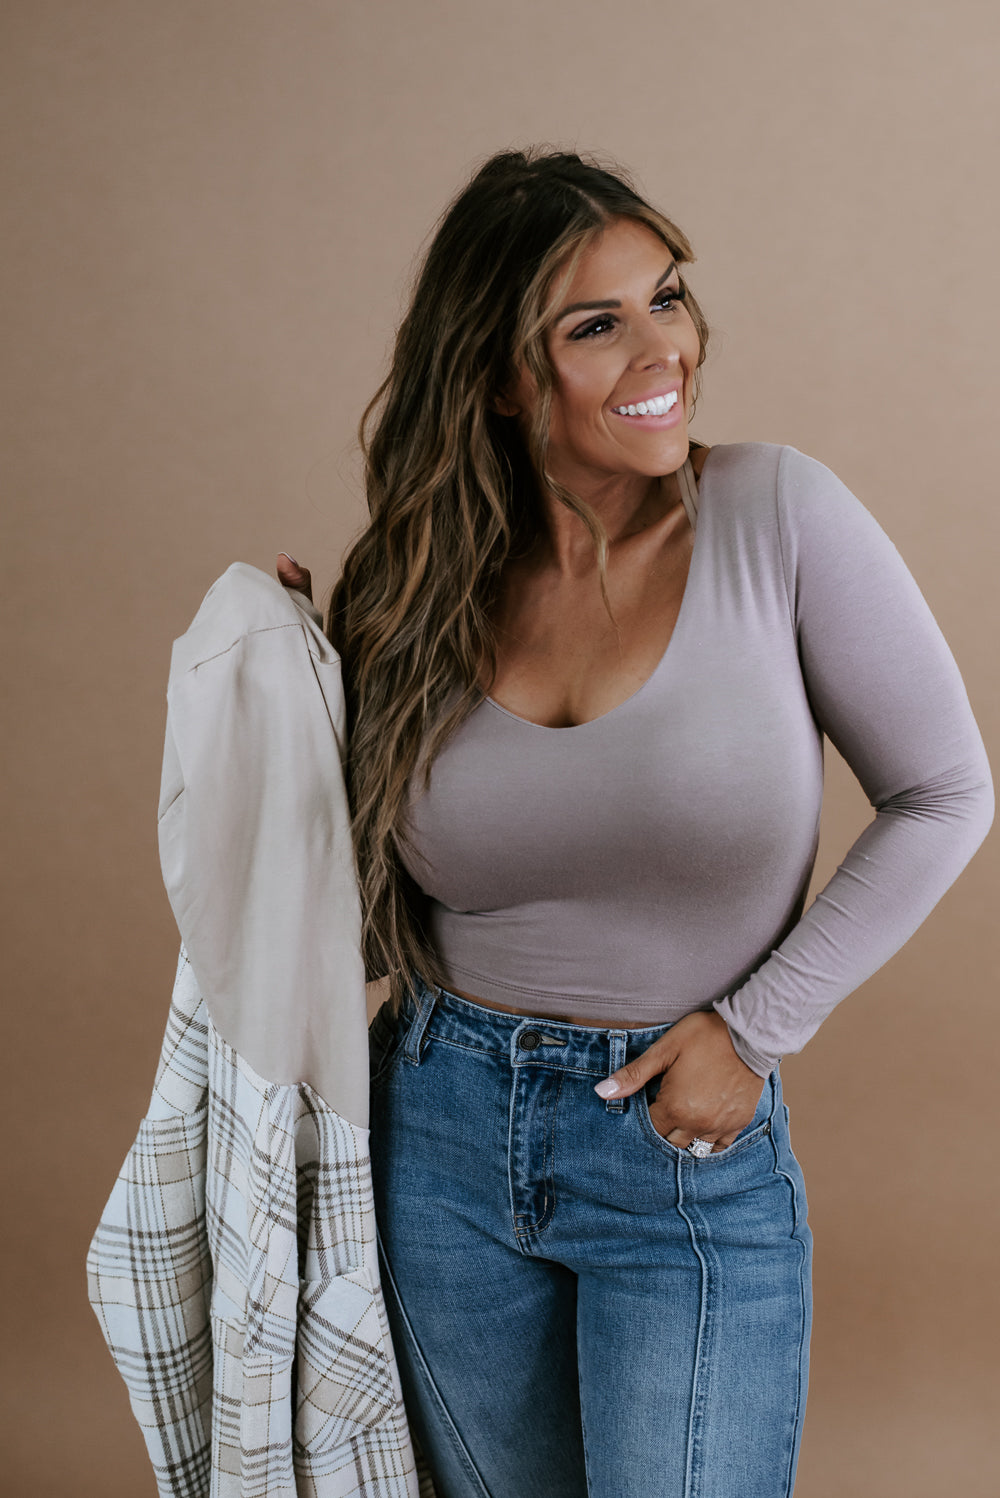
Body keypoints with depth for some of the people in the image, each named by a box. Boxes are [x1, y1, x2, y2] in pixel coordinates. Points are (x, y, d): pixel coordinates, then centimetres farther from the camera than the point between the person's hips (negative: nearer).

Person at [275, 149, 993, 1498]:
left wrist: (758, 1024, -10)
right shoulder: (430, 583, -3)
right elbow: (386, 887, 5)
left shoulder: (777, 515, -12)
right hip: (444, 1133, 3)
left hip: (692, 1149, -3)